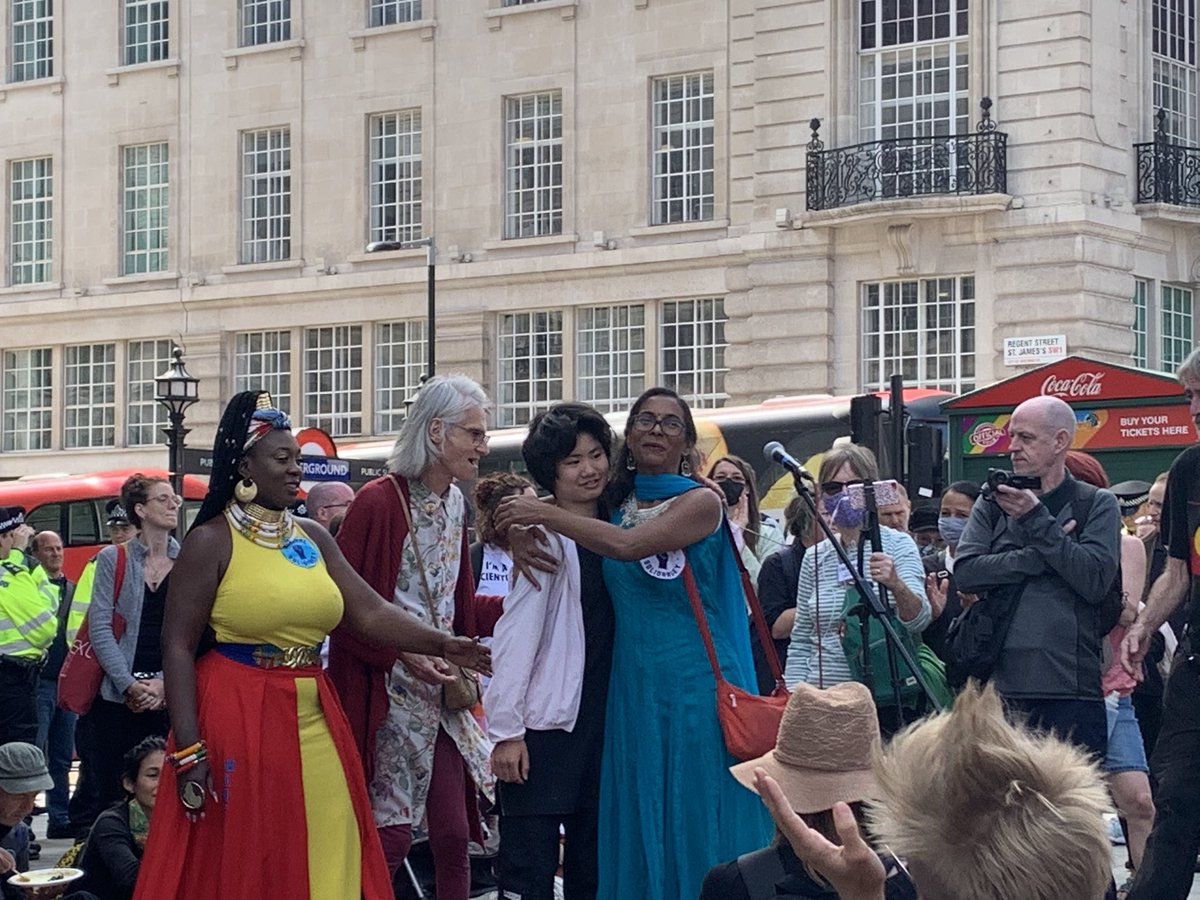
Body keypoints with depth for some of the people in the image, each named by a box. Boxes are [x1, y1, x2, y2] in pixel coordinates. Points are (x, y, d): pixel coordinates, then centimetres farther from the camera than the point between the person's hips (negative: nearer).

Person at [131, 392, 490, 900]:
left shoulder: (313, 538, 11)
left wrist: (441, 644, -10)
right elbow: (178, 647, -9)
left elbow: (369, 612, 6)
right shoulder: (212, 540, -6)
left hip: (313, 720, 6)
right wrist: (189, 750, -15)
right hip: (236, 716, -5)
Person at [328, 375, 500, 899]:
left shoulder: (455, 503, 9)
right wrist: (402, 653, -20)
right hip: (388, 693, -7)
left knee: (453, 834, 6)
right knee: (392, 836, -5)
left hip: (441, 693, 7)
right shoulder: (378, 503, -14)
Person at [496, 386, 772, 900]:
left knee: (698, 822, -2)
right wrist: (523, 527, 1)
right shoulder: (614, 505, 12)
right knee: (640, 828, 7)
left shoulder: (701, 503, -5)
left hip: (697, 682, -5)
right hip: (635, 685, 5)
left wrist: (544, 515, -15)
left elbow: (627, 545, -19)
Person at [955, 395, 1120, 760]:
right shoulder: (992, 506, 15)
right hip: (1002, 687, 2)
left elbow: (1095, 580, -7)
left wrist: (1037, 520, -7)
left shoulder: (1097, 506, 8)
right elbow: (965, 572, 0)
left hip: (1073, 691, -2)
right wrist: (1039, 556, -8)